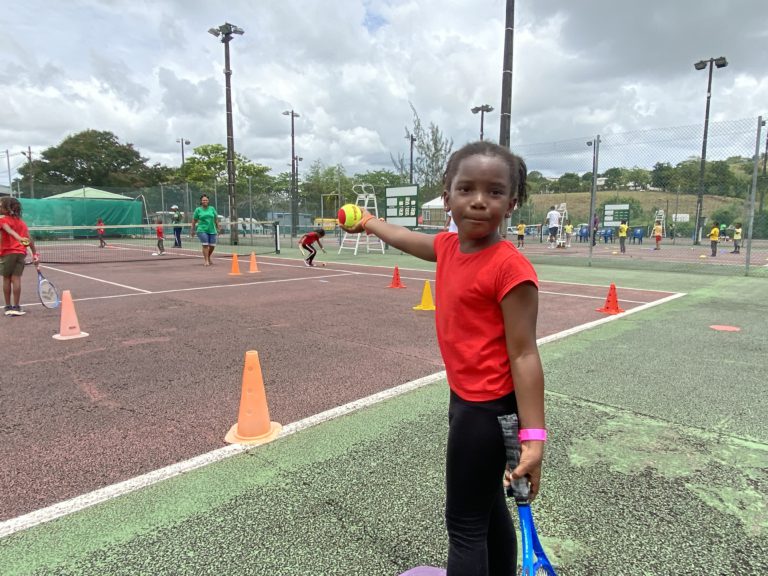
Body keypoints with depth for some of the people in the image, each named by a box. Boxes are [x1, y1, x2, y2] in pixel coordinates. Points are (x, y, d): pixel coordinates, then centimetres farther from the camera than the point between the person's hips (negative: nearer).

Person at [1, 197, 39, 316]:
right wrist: (35, 254, 10)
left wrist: (19, 239, -42)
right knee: (16, 278, 2)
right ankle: (16, 307, -1)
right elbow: (29, 239, 8)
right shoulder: (21, 222, 11)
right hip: (21, 253, 4)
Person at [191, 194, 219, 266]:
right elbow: (194, 221, 8)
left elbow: (216, 219, 14)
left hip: (212, 230, 3)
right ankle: (206, 261, -4)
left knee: (212, 246, 3)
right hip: (202, 230, -3)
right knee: (205, 245, -11)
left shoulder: (212, 208, 9)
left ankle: (208, 258, 28)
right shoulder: (198, 210, 3)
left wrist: (218, 229, 11)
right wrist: (193, 230, 9)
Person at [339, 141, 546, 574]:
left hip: (487, 408, -8)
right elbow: (407, 238, 22)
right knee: (488, 507, 25)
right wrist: (368, 222, 39)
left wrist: (534, 437, -23)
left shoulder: (511, 267, -22)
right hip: (467, 399, 8)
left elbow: (524, 355, -22)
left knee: (464, 522, 7)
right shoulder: (449, 248, 1)